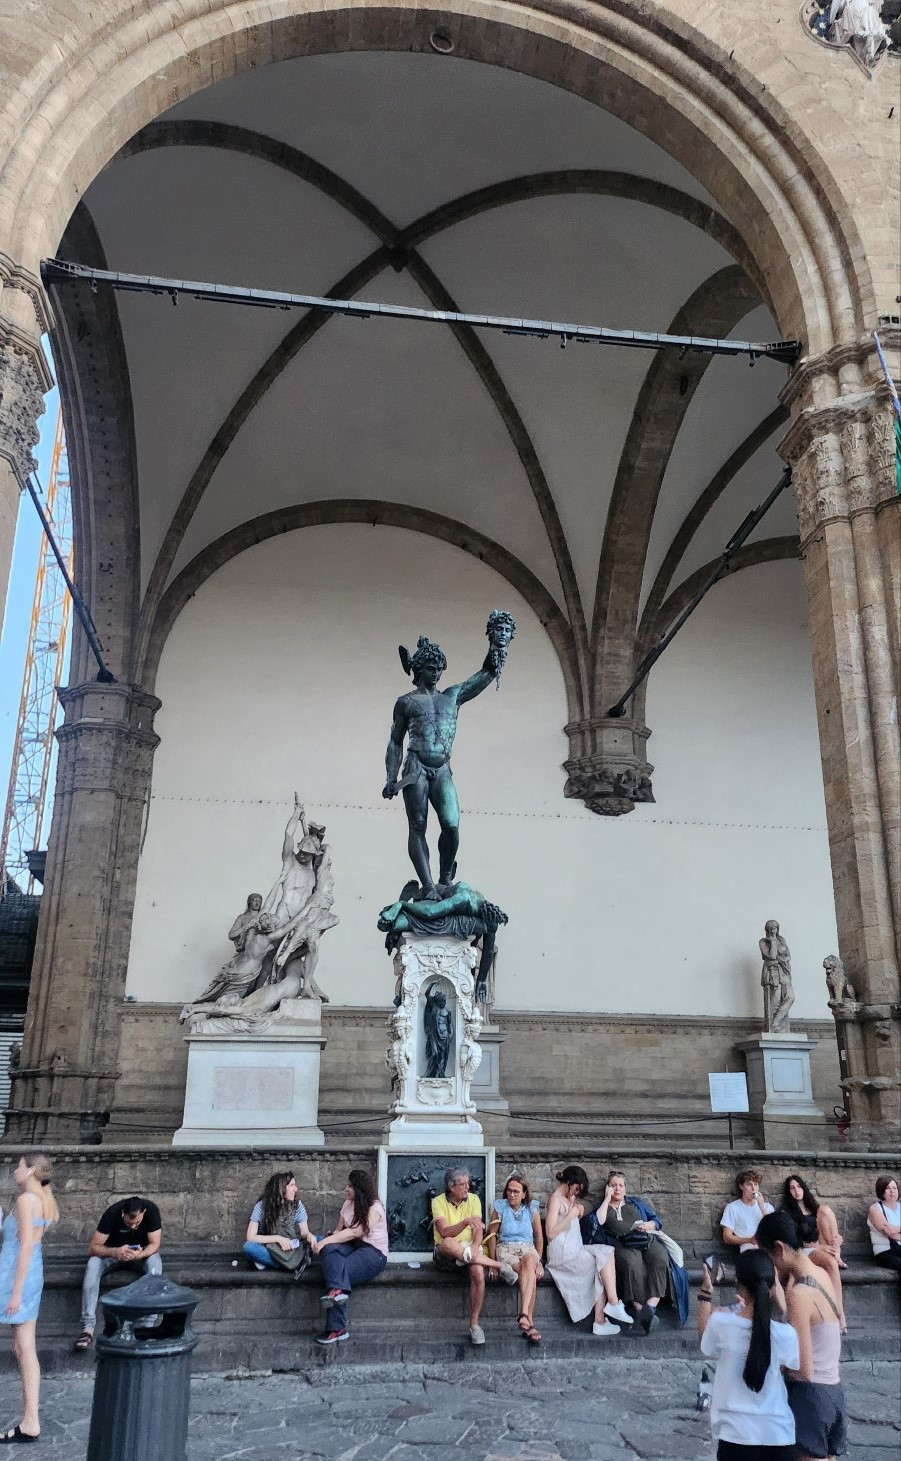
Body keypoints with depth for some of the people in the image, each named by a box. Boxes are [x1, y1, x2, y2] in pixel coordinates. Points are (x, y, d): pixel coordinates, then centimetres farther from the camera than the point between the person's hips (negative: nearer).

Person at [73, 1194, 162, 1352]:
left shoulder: (151, 1210, -26)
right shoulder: (112, 1213, -27)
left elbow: (154, 1244, -22)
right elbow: (93, 1247, -26)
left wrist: (141, 1254, -44)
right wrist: (116, 1252, -44)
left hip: (142, 1253, 0)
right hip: (113, 1252, 0)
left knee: (154, 1262, -34)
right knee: (93, 1264, -31)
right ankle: (88, 1327, -34)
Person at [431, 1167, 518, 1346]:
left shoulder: (473, 1199, 4)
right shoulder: (438, 1202, -5)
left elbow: (479, 1229, -7)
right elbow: (444, 1233, -18)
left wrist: (475, 1247, -28)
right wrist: (466, 1222, -34)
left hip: (469, 1251, 2)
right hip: (445, 1256, -2)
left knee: (478, 1272, -32)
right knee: (448, 1244, -38)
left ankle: (474, 1324, -15)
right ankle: (499, 1265, -30)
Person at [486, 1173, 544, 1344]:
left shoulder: (532, 1210, 11)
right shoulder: (500, 1208, 6)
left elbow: (539, 1237, 16)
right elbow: (492, 1235, 6)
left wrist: (538, 1262, 6)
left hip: (528, 1249, 1)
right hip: (506, 1249, -1)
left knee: (529, 1261, -38)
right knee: (530, 1274, -33)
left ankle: (524, 1315, -47)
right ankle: (529, 1323, -36)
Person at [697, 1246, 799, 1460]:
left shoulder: (721, 1324, -14)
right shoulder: (785, 1334, -12)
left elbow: (706, 1342, 10)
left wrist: (706, 1292, 16)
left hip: (736, 1435, -1)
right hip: (779, 1435, 2)